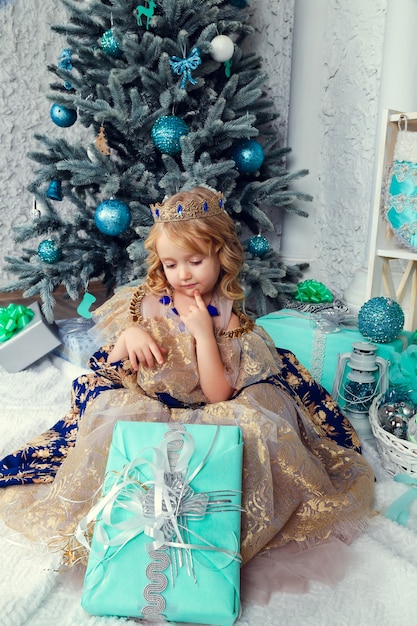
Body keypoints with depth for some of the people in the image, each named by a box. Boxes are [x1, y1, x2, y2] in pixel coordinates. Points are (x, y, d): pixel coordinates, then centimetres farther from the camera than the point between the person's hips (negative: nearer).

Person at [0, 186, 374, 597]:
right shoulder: (145, 303, 1)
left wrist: (204, 332, -20)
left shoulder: (227, 318, -5)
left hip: (204, 419, -1)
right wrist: (128, 336, -15)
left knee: (253, 422, -29)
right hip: (143, 412, 2)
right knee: (111, 410, -31)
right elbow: (109, 369, 7)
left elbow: (218, 395, -14)